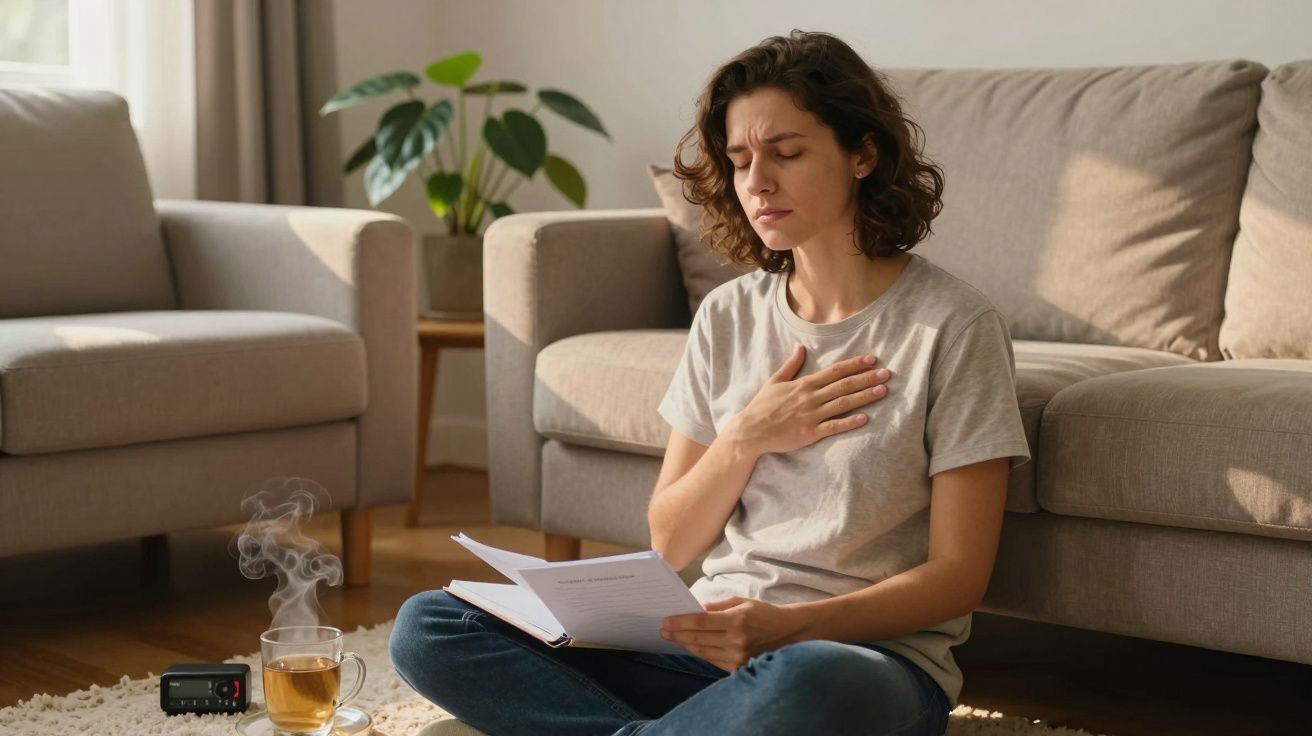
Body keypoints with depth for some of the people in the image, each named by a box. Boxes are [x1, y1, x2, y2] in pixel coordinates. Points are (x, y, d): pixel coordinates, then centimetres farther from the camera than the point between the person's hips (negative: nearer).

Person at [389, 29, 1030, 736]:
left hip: (868, 655, -4)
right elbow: (671, 544, 11)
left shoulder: (951, 325, -5)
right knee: (426, 628, -12)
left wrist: (790, 625, -22)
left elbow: (957, 573, -7)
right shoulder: (728, 316, 10)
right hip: (711, 639, 5)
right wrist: (746, 437, -7)